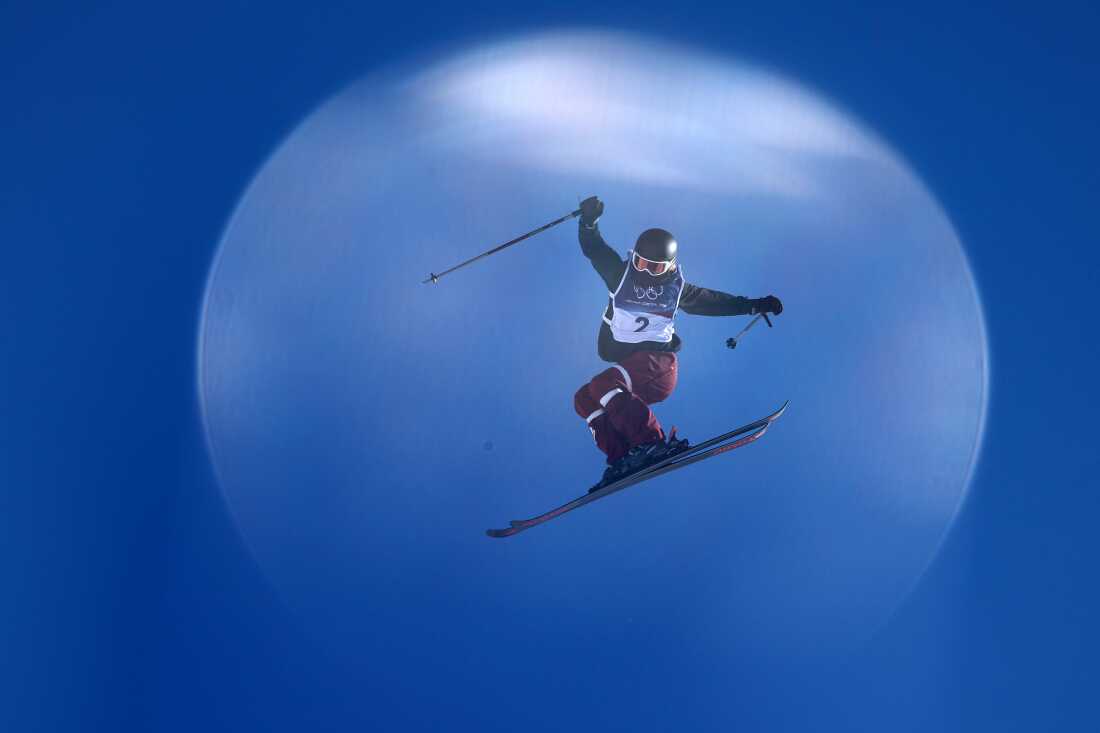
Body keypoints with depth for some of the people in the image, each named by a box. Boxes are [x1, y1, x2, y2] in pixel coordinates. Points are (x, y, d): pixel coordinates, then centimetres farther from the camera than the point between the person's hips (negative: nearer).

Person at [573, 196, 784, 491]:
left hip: (657, 365, -5)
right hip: (627, 370, 5)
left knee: (602, 385, -29)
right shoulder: (621, 274, 6)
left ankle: (653, 443, -37)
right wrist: (589, 221, -17)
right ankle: (621, 460, -14)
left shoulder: (676, 288, 6)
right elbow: (593, 248, 1)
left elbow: (713, 300, 19)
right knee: (584, 400, -9)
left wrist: (754, 306, 20)